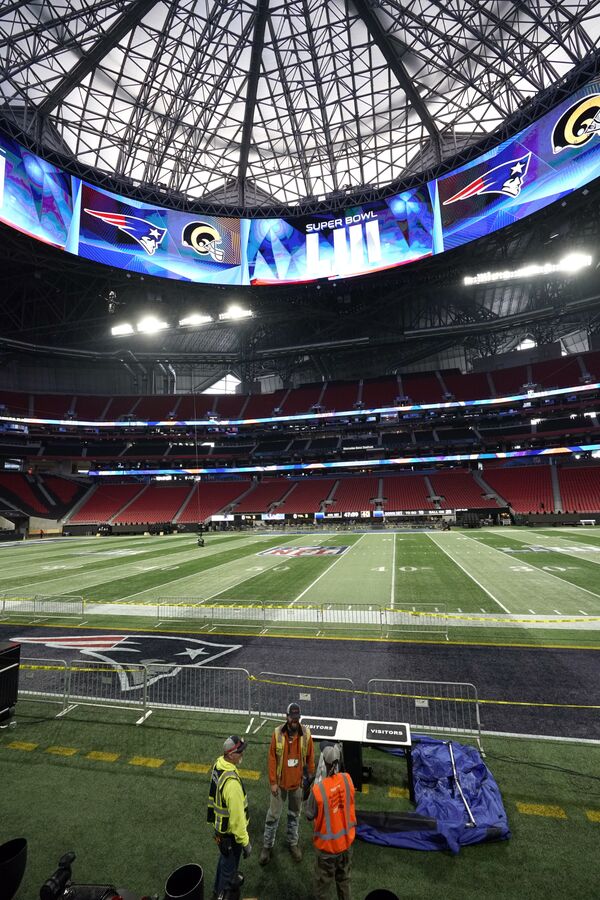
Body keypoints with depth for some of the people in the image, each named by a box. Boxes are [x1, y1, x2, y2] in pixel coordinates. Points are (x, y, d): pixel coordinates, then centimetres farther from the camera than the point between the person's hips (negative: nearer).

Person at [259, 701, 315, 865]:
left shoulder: (306, 733, -17)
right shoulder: (278, 733, -20)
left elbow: (310, 758, -5)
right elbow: (272, 758, -11)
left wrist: (310, 778, 1)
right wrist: (272, 782, -8)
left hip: (298, 782, 1)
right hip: (280, 782, -1)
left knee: (295, 814, 21)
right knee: (273, 815, 14)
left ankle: (293, 842, 44)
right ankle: (267, 846, 36)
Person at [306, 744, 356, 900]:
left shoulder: (318, 789, -34)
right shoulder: (347, 779, -23)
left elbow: (310, 816, -18)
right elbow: (350, 801, -3)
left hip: (327, 844, -3)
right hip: (346, 840, 3)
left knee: (324, 880, 22)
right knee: (344, 878, 28)